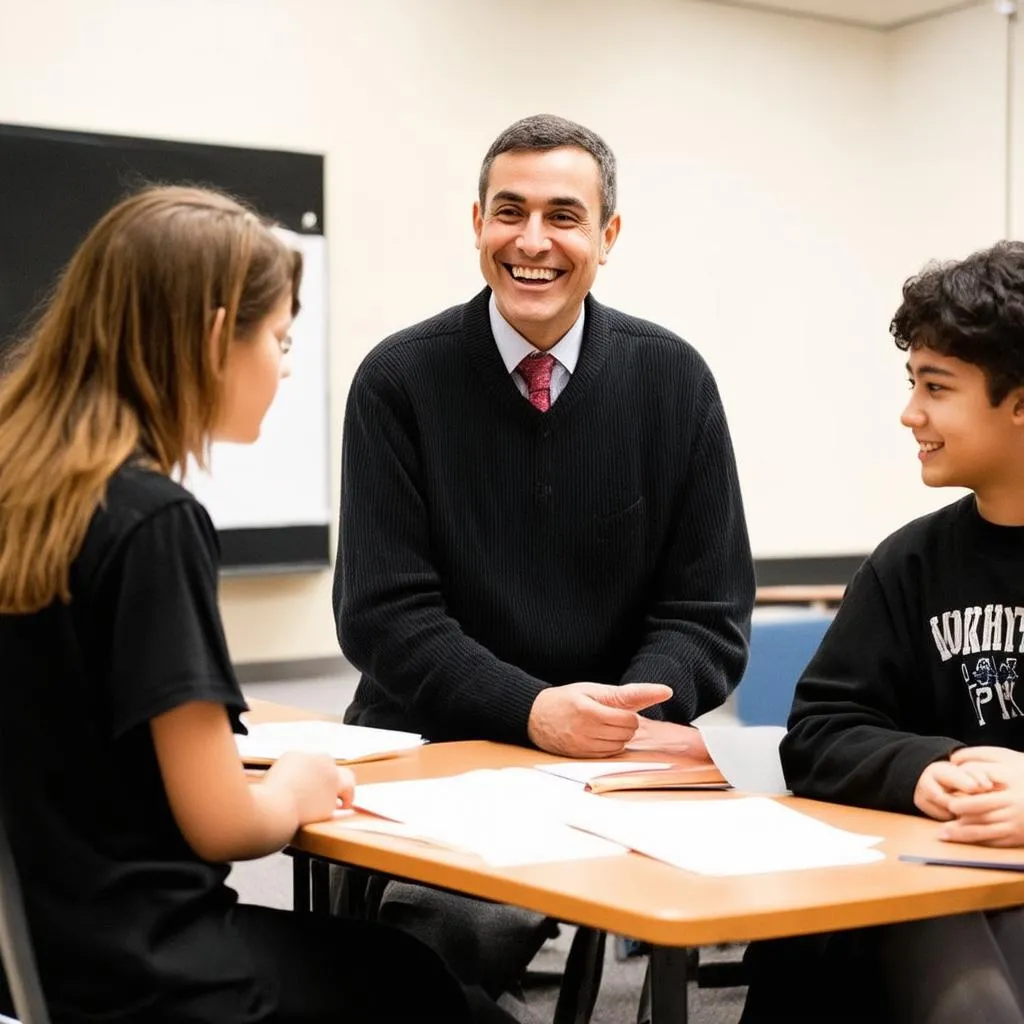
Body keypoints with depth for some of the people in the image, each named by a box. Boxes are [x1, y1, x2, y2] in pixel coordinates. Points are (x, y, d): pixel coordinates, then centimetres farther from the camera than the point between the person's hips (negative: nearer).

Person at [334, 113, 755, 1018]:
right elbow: (382, 613, -6)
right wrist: (534, 712, -21)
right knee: (470, 917, -32)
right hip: (435, 748, -2)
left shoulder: (673, 381, 2)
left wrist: (624, 714, -17)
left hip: (624, 757, 2)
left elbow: (709, 612, 3)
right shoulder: (401, 380, -2)